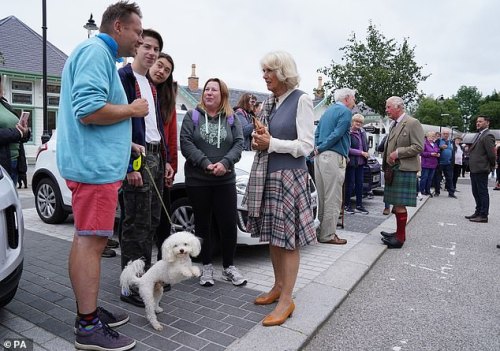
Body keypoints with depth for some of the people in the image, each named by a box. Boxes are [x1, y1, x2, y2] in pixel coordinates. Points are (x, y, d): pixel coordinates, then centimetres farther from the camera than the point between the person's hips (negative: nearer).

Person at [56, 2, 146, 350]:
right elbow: (89, 110, -24)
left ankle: (88, 311, 26)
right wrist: (132, 110, -10)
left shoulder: (100, 54, 22)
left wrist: (125, 149, 27)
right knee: (91, 242, -6)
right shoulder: (96, 51, -11)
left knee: (88, 240, 14)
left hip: (96, 163, 11)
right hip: (95, 165, -11)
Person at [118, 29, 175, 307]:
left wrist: (166, 160, 14)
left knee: (152, 222, 12)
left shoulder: (152, 84, 20)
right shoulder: (123, 77, -6)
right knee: (137, 225, -5)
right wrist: (130, 166, -20)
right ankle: (130, 287, 6)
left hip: (156, 156, 9)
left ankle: (146, 275, 25)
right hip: (137, 157, -8)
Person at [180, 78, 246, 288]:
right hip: (197, 180, -1)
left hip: (225, 180, 1)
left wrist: (224, 163, -17)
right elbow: (186, 144, -6)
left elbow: (239, 144, 1)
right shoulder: (192, 116, 5)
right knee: (203, 224, 9)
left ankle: (229, 267, 19)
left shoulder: (231, 119, 10)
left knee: (228, 224, 2)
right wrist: (206, 164, -17)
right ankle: (206, 267, 23)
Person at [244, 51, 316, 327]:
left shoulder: (301, 100, -7)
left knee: (288, 239, -1)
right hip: (266, 174, 7)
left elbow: (305, 146, -11)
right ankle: (278, 286, 30)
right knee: (272, 236, 14)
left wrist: (271, 143, -13)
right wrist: (258, 141, 0)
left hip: (289, 177, -7)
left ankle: (286, 299, 9)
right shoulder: (269, 102, 14)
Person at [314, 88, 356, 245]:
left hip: (320, 157, 9)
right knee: (333, 199, -5)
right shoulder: (346, 112, -3)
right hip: (333, 157, -9)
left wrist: (318, 148, 6)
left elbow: (317, 133, 17)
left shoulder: (328, 111, 22)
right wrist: (320, 148, -6)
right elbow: (337, 134, -14)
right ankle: (328, 235, -2)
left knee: (321, 197, 12)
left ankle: (319, 231, 19)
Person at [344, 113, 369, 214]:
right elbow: (348, 149, -18)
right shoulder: (348, 132, -13)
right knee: (350, 184, 0)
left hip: (361, 162, 7)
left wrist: (366, 154, 6)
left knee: (359, 184, 10)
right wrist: (361, 153, -16)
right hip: (351, 162, -7)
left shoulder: (362, 132, 10)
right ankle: (346, 205, 12)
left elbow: (366, 144, 23)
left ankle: (359, 206, 18)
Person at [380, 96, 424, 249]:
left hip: (404, 169, -8)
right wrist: (387, 164, 11)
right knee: (396, 203, 14)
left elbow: (418, 147, -14)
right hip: (393, 169, 9)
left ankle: (400, 238, 0)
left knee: (400, 204, -7)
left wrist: (398, 153, -17)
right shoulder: (394, 125, 17)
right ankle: (399, 232, 25)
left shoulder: (413, 123, -8)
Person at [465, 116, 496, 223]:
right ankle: (478, 212, 28)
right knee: (476, 193, 17)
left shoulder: (488, 136, -14)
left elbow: (491, 154, -17)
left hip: (481, 170, -9)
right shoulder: (479, 135, 16)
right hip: (474, 169, 9)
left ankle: (483, 216, 6)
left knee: (482, 193, -1)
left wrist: (491, 166, -6)